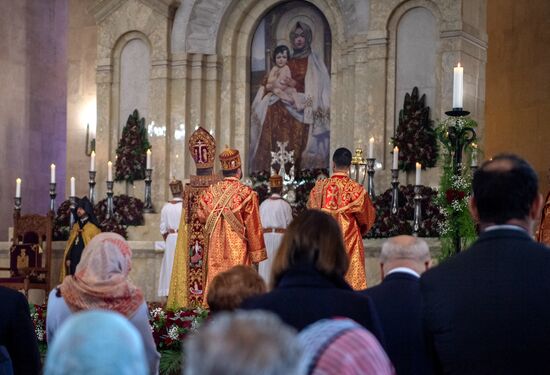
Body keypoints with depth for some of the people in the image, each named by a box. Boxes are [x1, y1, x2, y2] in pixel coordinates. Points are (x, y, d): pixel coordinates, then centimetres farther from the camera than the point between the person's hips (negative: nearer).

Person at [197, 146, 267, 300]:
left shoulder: (210, 192, 1)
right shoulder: (247, 193, -10)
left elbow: (202, 217, 11)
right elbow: (253, 227, -7)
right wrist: (256, 254, 0)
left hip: (215, 250, 4)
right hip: (238, 250, -4)